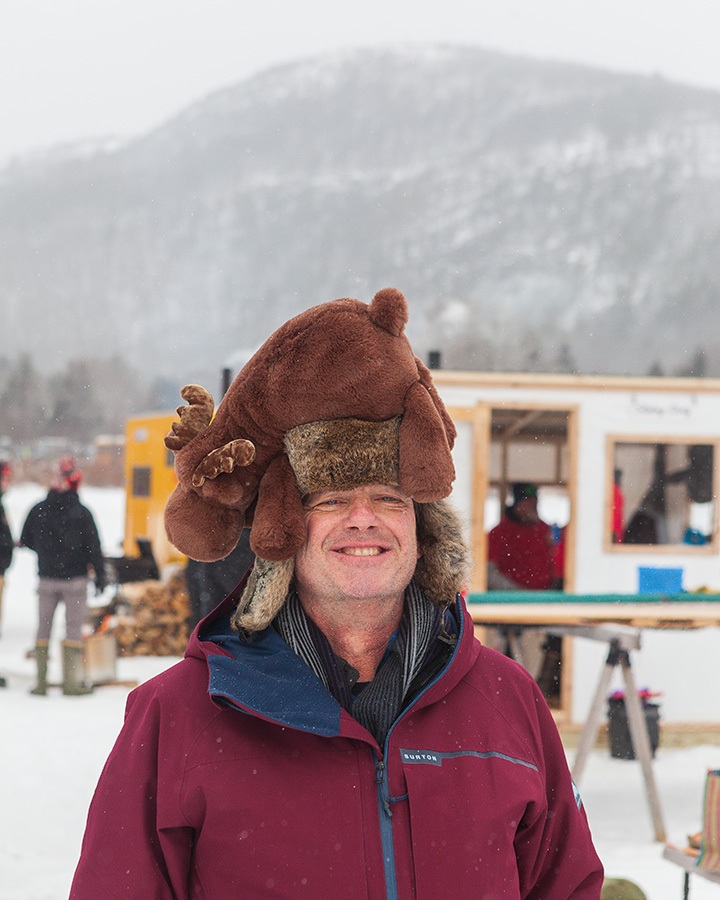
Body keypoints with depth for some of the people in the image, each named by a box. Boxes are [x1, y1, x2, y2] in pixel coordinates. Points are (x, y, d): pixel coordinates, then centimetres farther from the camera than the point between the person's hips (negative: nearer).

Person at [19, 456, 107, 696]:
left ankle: (41, 681, 7)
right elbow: (93, 547, -8)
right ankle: (72, 680, 0)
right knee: (74, 627, 3)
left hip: (47, 578, 2)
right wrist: (100, 575, 1)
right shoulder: (81, 513, -10)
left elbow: (26, 541, 7)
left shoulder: (38, 511, -3)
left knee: (43, 627, 10)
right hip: (75, 578, -2)